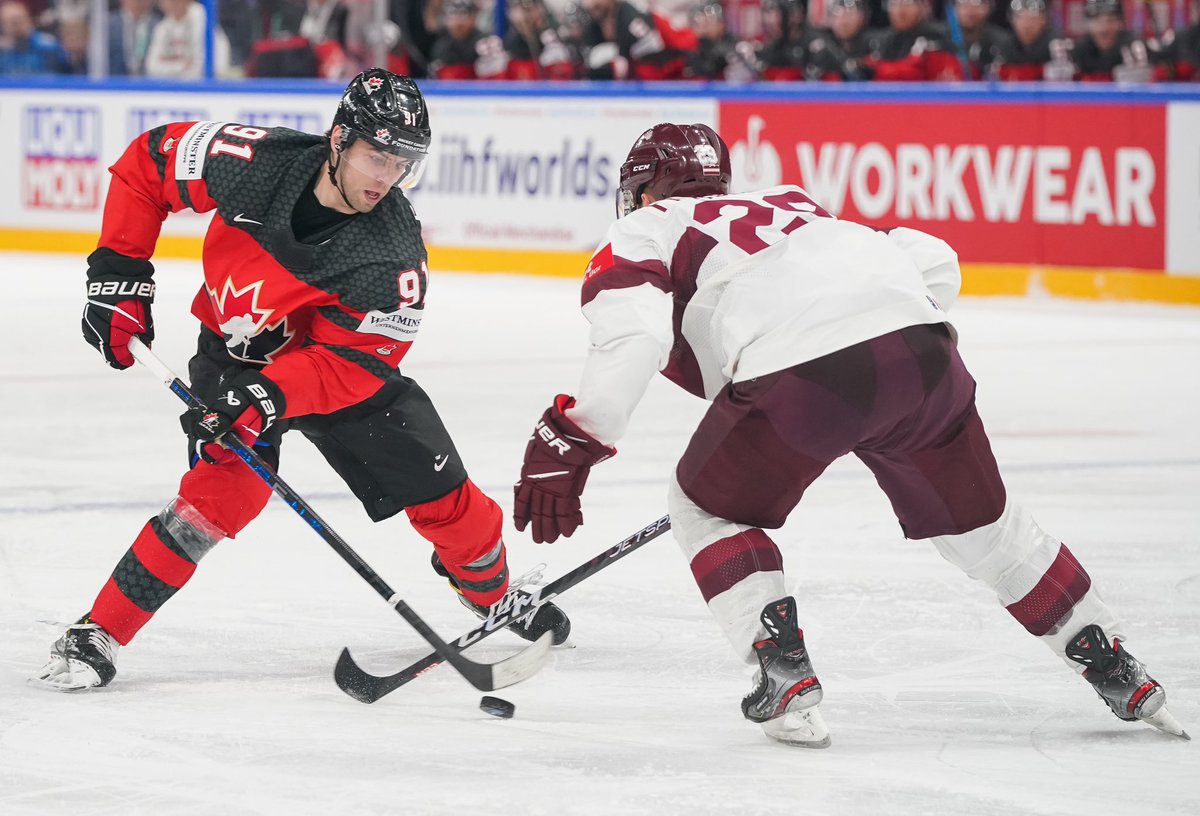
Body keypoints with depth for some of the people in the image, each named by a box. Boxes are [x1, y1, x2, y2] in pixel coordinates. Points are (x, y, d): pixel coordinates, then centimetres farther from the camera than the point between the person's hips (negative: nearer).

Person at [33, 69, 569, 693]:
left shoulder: (393, 251, -27)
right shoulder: (254, 163, -27)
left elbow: (354, 360, -26)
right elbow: (148, 162, -11)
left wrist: (269, 398, -41)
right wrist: (118, 272, -12)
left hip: (337, 365, 2)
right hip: (235, 353, -2)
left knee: (440, 493, 1)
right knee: (225, 488, -24)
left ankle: (497, 596, 33)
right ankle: (95, 636, -17)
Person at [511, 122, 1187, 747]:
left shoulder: (642, 234, 22)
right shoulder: (791, 205, 39)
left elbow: (632, 335, -1)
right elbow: (933, 262, 29)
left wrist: (569, 443, -2)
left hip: (796, 375, -5)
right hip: (920, 349, 5)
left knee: (707, 509, 20)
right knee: (977, 518, 26)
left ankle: (786, 675, 4)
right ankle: (1116, 670, 30)